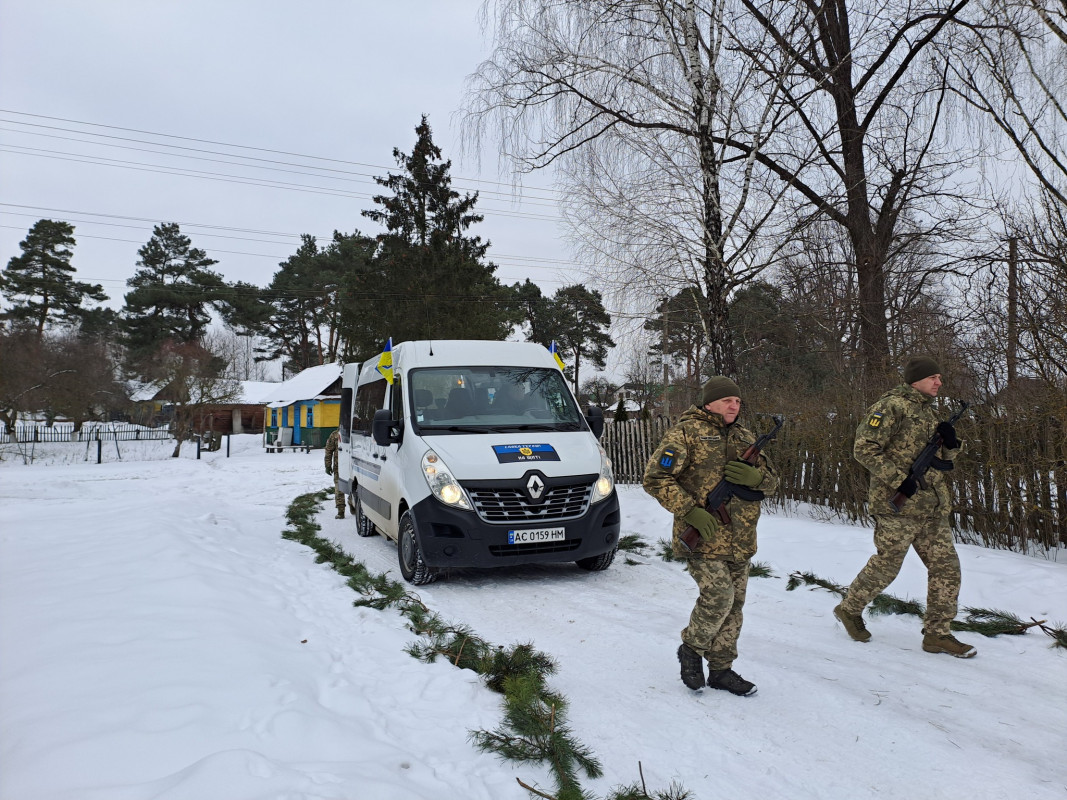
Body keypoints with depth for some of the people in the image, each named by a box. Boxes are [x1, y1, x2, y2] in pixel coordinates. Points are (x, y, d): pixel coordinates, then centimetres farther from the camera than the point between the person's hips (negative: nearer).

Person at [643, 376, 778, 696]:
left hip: (739, 541, 7)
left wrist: (756, 477, -10)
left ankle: (720, 669, 26)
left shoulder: (745, 438, 14)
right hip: (702, 537, -7)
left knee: (733, 604, 11)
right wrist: (690, 511, -20)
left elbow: (771, 483, 15)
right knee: (719, 595, -15)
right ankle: (691, 648, 12)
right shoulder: (686, 433, -7)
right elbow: (654, 478, -12)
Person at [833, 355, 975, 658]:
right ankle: (850, 609, 23)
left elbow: (946, 456, 23)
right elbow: (864, 449, -17)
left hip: (933, 508, 8)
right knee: (885, 566, 2)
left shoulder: (928, 411, 16)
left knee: (947, 567, 7)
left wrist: (951, 441, 0)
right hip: (898, 506, -8)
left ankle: (937, 633, 16)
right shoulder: (892, 406, -11)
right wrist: (899, 479, -22)